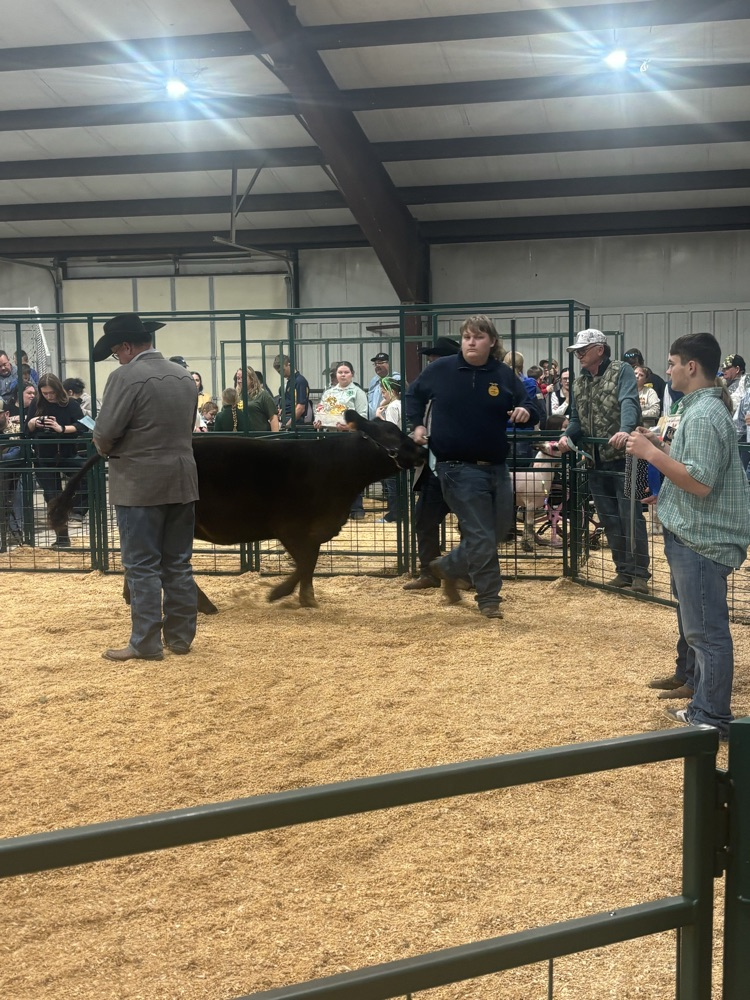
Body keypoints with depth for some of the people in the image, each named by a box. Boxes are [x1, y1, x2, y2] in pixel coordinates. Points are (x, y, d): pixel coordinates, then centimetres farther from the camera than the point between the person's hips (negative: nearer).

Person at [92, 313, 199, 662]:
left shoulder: (125, 377, -14)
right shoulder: (185, 377, 9)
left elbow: (104, 434, -15)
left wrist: (105, 449, 6)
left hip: (140, 484, -7)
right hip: (182, 480, 7)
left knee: (142, 567, 0)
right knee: (178, 564, 12)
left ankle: (145, 644, 5)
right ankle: (180, 637, 18)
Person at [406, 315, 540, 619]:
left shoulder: (504, 375, 2)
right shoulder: (441, 369, -3)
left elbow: (530, 409, 6)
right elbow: (413, 394, 14)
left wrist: (526, 411, -16)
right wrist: (418, 425, 2)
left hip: (496, 467, 5)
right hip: (459, 468, -4)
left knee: (500, 531, 13)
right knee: (481, 537, -5)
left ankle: (448, 566, 33)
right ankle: (489, 599, 11)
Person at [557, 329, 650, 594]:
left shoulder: (621, 371, -6)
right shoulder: (579, 382, 14)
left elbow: (629, 403, -22)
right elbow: (577, 419, 16)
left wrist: (624, 430, -41)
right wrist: (567, 436, -6)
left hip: (623, 457, -7)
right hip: (596, 461, 7)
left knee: (630, 516, -5)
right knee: (609, 520, 10)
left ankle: (639, 574, 2)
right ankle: (623, 571, 20)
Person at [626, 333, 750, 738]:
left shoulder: (703, 417, -21)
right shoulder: (701, 409, 13)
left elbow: (700, 482, -27)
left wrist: (650, 453, -22)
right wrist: (659, 446, 11)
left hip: (703, 538, -11)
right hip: (692, 534, 11)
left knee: (706, 628, -3)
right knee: (693, 617, 27)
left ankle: (711, 716, 5)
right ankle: (695, 677, 45)